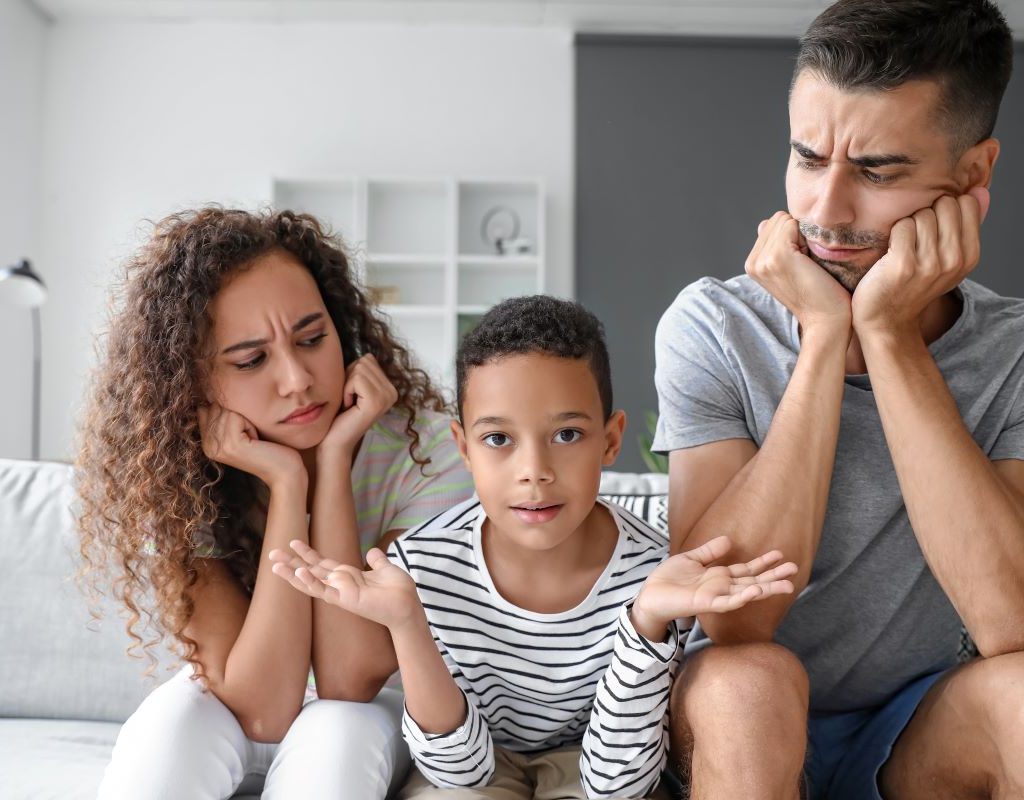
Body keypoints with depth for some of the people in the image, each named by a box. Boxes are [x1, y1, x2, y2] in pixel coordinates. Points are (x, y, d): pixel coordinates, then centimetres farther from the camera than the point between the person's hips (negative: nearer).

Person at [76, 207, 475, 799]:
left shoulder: (424, 448, -25)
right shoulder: (171, 479, -21)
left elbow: (348, 682, -30)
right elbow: (262, 708, -29)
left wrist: (332, 462, -35)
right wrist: (286, 484, -36)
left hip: (375, 722, 0)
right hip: (228, 727, 1)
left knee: (340, 725, -33)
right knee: (178, 711, -31)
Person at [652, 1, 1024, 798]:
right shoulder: (714, 326, -15)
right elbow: (732, 617, -25)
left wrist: (889, 336, -28)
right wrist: (823, 336, -28)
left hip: (918, 732, 1)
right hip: (747, 726, 0)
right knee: (748, 678, -32)